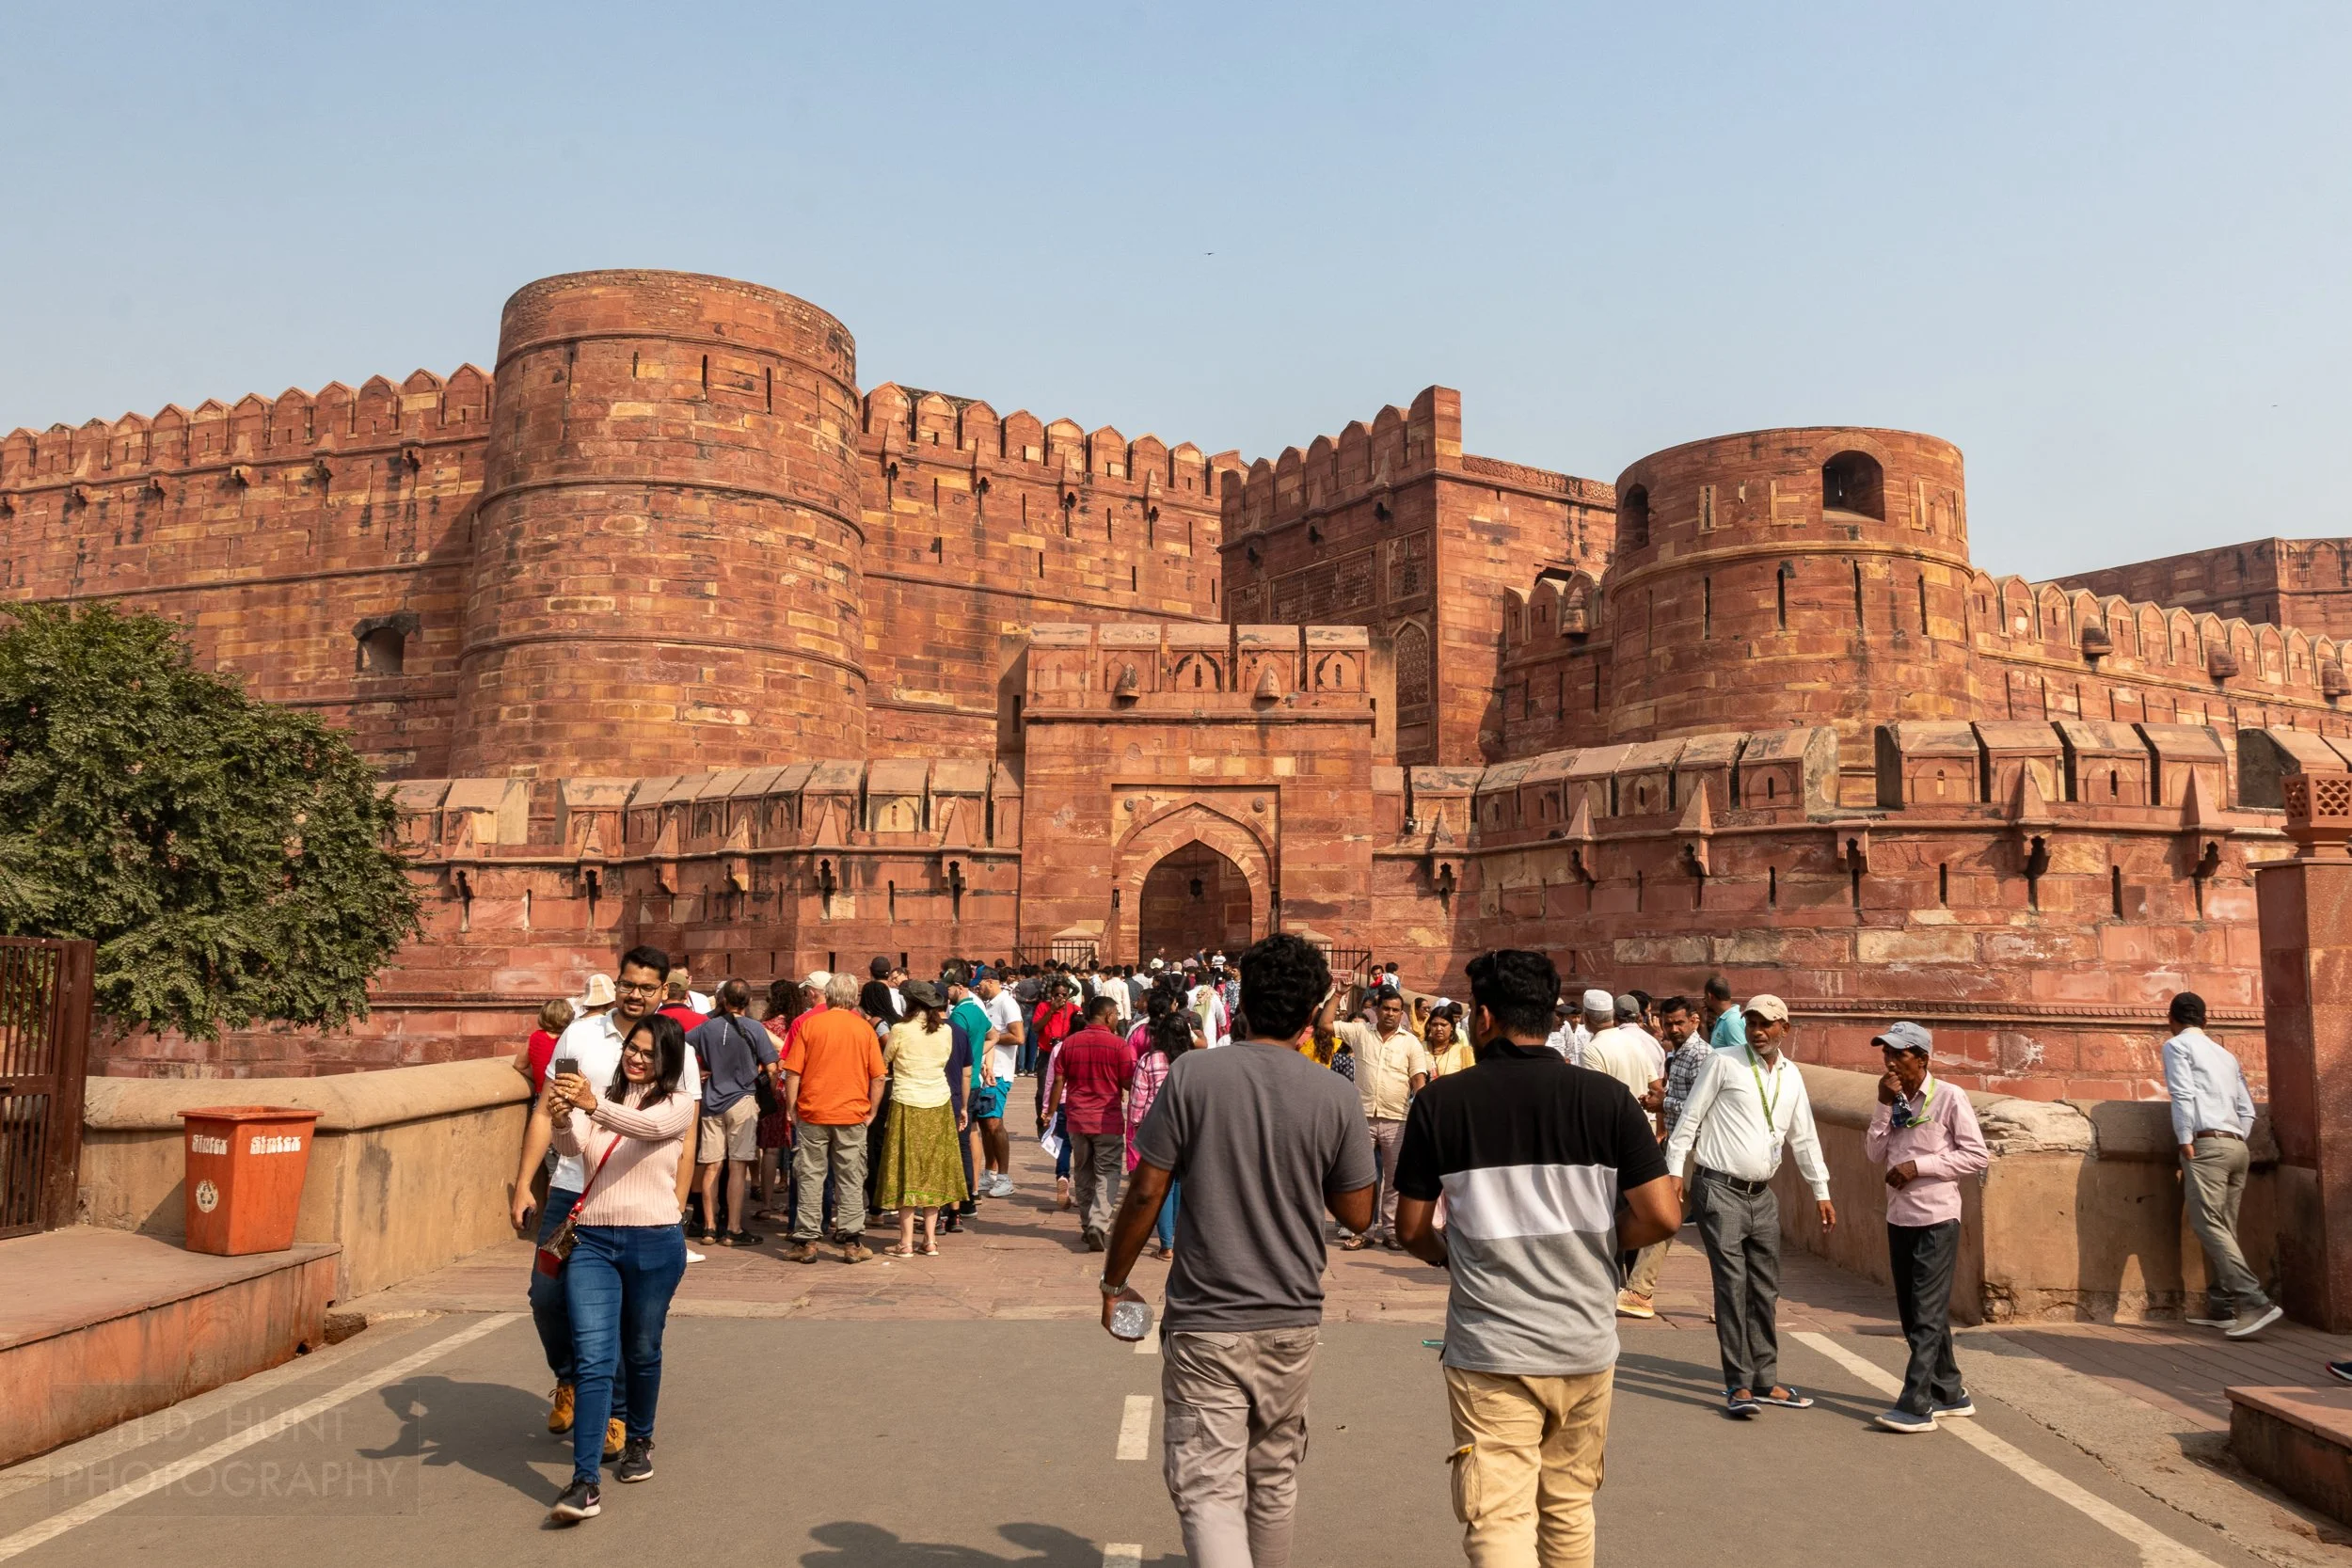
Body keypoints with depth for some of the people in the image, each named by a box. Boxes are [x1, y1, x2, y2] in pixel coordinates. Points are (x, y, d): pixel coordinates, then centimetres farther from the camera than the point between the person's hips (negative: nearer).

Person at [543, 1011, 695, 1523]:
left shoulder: (678, 1103, -1)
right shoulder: (598, 1093, 7)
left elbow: (649, 1126, -24)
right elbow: (572, 1149, -10)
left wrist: (593, 1105, -42)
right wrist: (561, 1119, -34)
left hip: (654, 1243, -1)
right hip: (591, 1240, 1)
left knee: (641, 1351, 14)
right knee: (592, 1359, -7)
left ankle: (639, 1441, 38)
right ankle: (585, 1483, -8)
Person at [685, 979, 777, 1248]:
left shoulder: (707, 1027, 2)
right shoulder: (754, 1030, -7)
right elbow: (771, 1069, -9)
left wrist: (697, 1071, 9)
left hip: (711, 1102, 3)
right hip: (742, 1101, -3)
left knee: (711, 1166, 8)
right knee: (737, 1167, 0)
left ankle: (709, 1228, 13)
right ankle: (734, 1230, 2)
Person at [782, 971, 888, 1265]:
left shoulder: (809, 1024, -2)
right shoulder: (864, 1028, 0)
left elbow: (792, 1073, -3)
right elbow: (878, 1077, 0)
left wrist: (792, 1108, 7)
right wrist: (872, 1111, 10)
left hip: (812, 1112, 0)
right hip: (852, 1114, 0)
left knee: (809, 1177, 8)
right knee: (850, 1180, 7)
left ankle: (806, 1242, 10)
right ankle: (852, 1243, 9)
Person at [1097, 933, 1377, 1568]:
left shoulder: (1192, 1074, -11)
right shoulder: (1336, 1096, -6)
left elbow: (1146, 1190, -10)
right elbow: (1357, 1214, 1)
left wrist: (1115, 1282, 4)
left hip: (1204, 1324, -3)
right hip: (1292, 1321, 3)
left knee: (1207, 1487, 0)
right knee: (1274, 1481, 21)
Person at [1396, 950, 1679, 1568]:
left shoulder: (1440, 1101, -6)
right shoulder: (1607, 1098, -3)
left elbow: (1411, 1229, 0)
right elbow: (1663, 1216, -7)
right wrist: (1595, 1241, 12)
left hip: (1489, 1351, -2)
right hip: (1586, 1345, 3)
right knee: (1569, 1506, 21)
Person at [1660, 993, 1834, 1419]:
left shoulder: (1791, 1076, 11)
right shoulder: (1724, 1062, -5)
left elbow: (1804, 1138, 20)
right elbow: (1690, 1117, -4)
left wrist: (1821, 1192, 20)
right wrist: (1674, 1170, -9)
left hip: (1762, 1195, 6)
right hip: (1719, 1191, -6)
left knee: (1765, 1289, 11)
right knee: (1732, 1286, -7)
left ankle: (1765, 1380, 22)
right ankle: (1738, 1385, -2)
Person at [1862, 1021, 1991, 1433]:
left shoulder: (1949, 1097, -9)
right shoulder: (1894, 1100, 9)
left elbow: (1977, 1155, -12)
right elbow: (1874, 1154, 2)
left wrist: (1919, 1165, -17)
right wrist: (1884, 1106, -7)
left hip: (1937, 1219, -7)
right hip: (1899, 1218, 7)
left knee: (1927, 1314, -7)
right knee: (1913, 1313, 13)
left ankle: (1916, 1406, -7)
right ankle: (1949, 1393, 26)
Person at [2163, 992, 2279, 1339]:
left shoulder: (2177, 1045, 1)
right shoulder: (2226, 1055, 23)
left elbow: (2183, 1096, -12)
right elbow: (2247, 1110, 16)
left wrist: (2186, 1144, -13)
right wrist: (2236, 1140, 17)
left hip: (2206, 1144, -8)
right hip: (2236, 1146, 8)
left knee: (2208, 1226, -14)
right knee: (2222, 1229, 9)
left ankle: (2255, 1302, -26)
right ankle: (2221, 1308, 7)